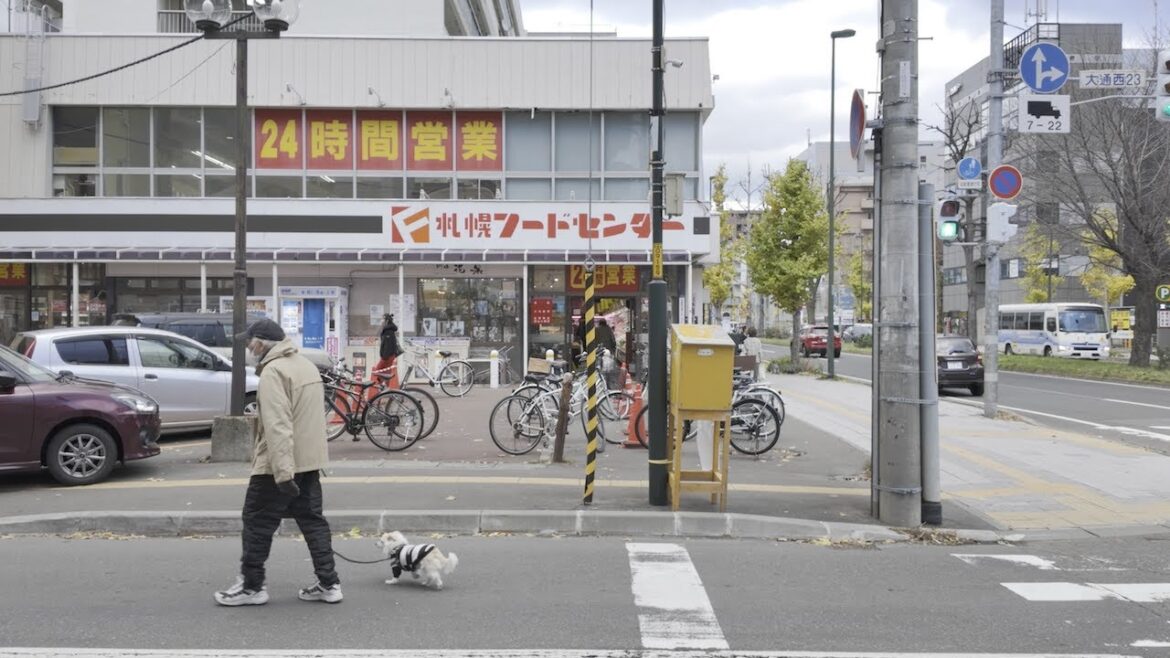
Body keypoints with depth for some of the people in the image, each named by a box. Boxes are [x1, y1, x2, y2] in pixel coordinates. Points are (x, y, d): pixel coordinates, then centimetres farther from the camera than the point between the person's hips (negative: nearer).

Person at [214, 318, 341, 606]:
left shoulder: (273, 371, -17)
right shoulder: (307, 364, 13)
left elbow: (278, 425, -25)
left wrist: (282, 471, -28)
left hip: (279, 464, -9)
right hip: (310, 460, 9)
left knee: (257, 523, 4)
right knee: (312, 520, 12)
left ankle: (251, 586, 11)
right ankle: (328, 583, 13)